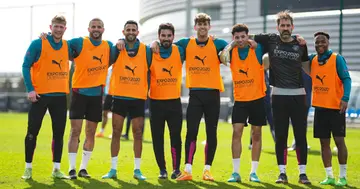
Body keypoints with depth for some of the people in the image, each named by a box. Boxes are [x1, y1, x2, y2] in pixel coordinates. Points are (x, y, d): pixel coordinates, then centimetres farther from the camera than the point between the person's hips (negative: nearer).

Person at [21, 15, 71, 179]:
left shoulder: (68, 46, 7)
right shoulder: (38, 44, -6)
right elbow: (26, 66, -7)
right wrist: (30, 89, -16)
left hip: (60, 95, 4)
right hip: (40, 95, -4)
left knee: (59, 133, 5)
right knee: (32, 132, 0)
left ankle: (56, 169, 13)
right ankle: (28, 168, 10)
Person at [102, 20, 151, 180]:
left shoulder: (146, 50, 2)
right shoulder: (117, 49, 1)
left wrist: (148, 90, 4)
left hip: (138, 98, 0)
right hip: (119, 96, 0)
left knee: (138, 133, 3)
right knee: (116, 132, 1)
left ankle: (137, 169, 12)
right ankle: (113, 169, 7)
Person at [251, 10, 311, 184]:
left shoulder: (301, 45, 5)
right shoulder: (270, 40, 2)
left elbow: (307, 67, 18)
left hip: (298, 94, 0)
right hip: (279, 95, 0)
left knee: (301, 136, 1)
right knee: (280, 136, 4)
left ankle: (302, 173, 8)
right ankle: (282, 173, 11)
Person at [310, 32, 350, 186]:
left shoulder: (337, 59, -7)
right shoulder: (312, 59, 7)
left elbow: (346, 79, -11)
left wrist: (345, 98, -24)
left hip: (336, 107, -5)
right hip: (320, 107, 5)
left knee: (339, 140, -3)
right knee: (324, 143, 6)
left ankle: (343, 176, 7)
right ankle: (329, 176, 14)